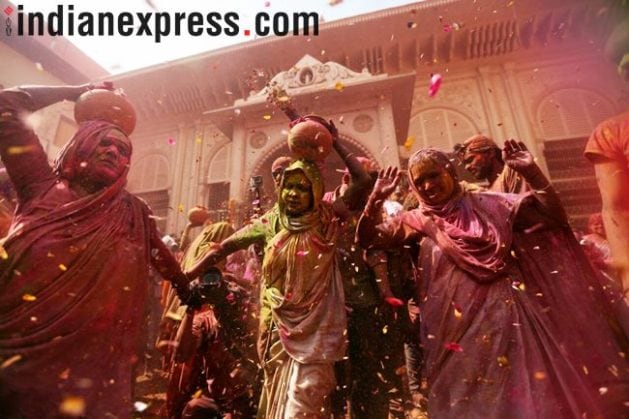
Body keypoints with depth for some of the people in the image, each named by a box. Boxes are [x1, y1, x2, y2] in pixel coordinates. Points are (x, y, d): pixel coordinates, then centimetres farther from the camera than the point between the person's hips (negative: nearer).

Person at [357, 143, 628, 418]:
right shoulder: (419, 221, 2)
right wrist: (375, 199, -16)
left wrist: (531, 171, -10)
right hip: (460, 324, 0)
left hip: (506, 314, 1)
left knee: (532, 391, 9)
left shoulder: (488, 204, 2)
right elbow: (368, 239, -1)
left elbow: (552, 215, 0)